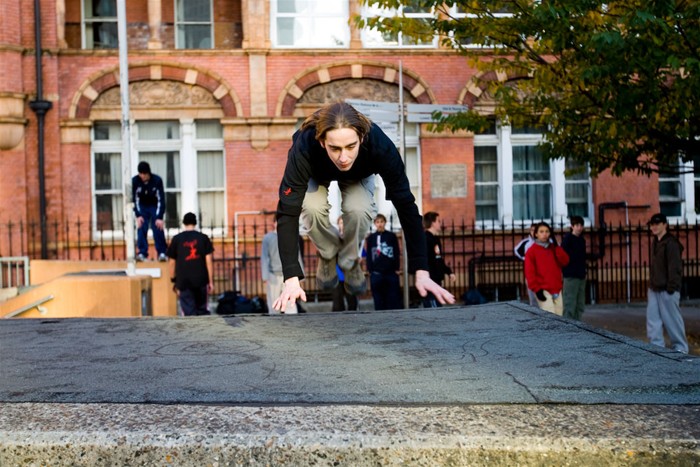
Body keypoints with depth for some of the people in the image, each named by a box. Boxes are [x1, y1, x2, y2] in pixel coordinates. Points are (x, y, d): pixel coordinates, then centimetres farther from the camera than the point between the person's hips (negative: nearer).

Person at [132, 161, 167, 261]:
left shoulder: (157, 180, -24)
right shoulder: (135, 181, -20)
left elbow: (161, 199, -22)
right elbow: (134, 199, -13)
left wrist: (159, 217, -27)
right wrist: (138, 215, -20)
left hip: (155, 207, -2)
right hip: (142, 207, 2)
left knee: (158, 228, -14)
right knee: (141, 229, -10)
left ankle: (162, 253, -11)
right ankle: (142, 253, -9)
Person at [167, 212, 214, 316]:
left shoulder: (177, 239, 1)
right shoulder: (203, 238, 1)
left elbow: (172, 262, 3)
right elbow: (209, 260, -2)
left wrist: (174, 281, 13)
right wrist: (211, 281, 2)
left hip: (184, 281, -1)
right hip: (201, 280, 1)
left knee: (189, 313, 0)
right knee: (203, 310, 14)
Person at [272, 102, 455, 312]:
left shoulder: (379, 145, -41)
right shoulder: (304, 148, -43)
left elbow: (405, 204, -36)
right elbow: (288, 212, -43)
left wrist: (421, 273, -42)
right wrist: (292, 280, -51)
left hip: (358, 177, 0)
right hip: (317, 177, 0)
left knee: (358, 209, -30)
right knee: (313, 208, -30)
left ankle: (350, 262, 1)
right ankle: (328, 255, 2)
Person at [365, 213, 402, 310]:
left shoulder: (392, 236, 5)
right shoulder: (371, 238, 7)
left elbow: (397, 253, 5)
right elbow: (369, 255, 7)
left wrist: (397, 269, -1)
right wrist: (369, 270, 1)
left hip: (391, 272, -1)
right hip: (376, 273, 1)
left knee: (394, 299, 0)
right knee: (379, 300, 4)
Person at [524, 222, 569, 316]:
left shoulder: (554, 248, 14)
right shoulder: (532, 251, -3)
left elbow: (565, 261, 0)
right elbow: (529, 272, -7)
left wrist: (556, 246, -5)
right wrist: (537, 289, -13)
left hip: (557, 290, 6)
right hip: (544, 291, -6)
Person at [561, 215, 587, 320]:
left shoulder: (582, 240, 14)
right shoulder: (567, 239, -9)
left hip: (581, 275, 8)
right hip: (571, 276, -8)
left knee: (580, 305, 11)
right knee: (570, 304, -8)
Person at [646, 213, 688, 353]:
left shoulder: (671, 243, -13)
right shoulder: (655, 242, 14)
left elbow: (675, 268, -16)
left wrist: (671, 288, -19)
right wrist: (651, 286, 16)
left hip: (667, 290, -9)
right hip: (654, 289, 9)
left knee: (672, 320, 0)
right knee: (653, 320, 7)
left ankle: (680, 348, 11)